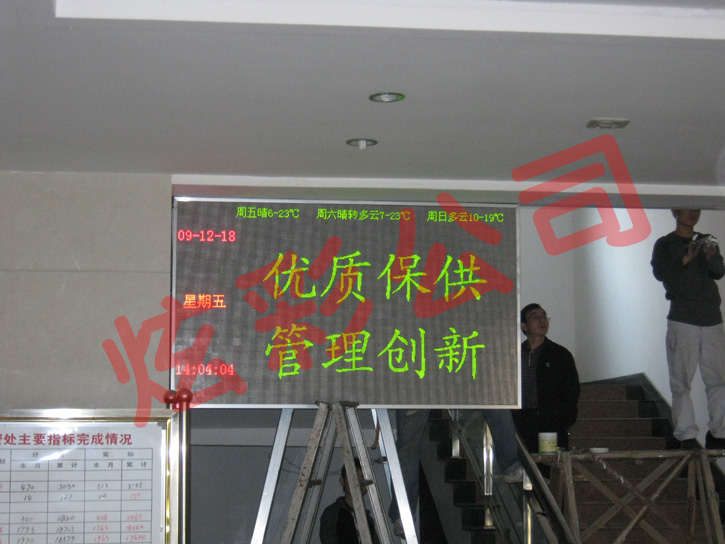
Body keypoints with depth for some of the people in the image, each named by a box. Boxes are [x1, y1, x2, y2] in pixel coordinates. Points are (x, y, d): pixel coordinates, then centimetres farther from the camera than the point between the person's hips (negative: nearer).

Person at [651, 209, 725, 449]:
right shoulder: (665, 245, 7)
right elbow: (660, 272, -9)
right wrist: (686, 259, -23)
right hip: (682, 321, -4)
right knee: (681, 381, -5)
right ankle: (686, 436, -4)